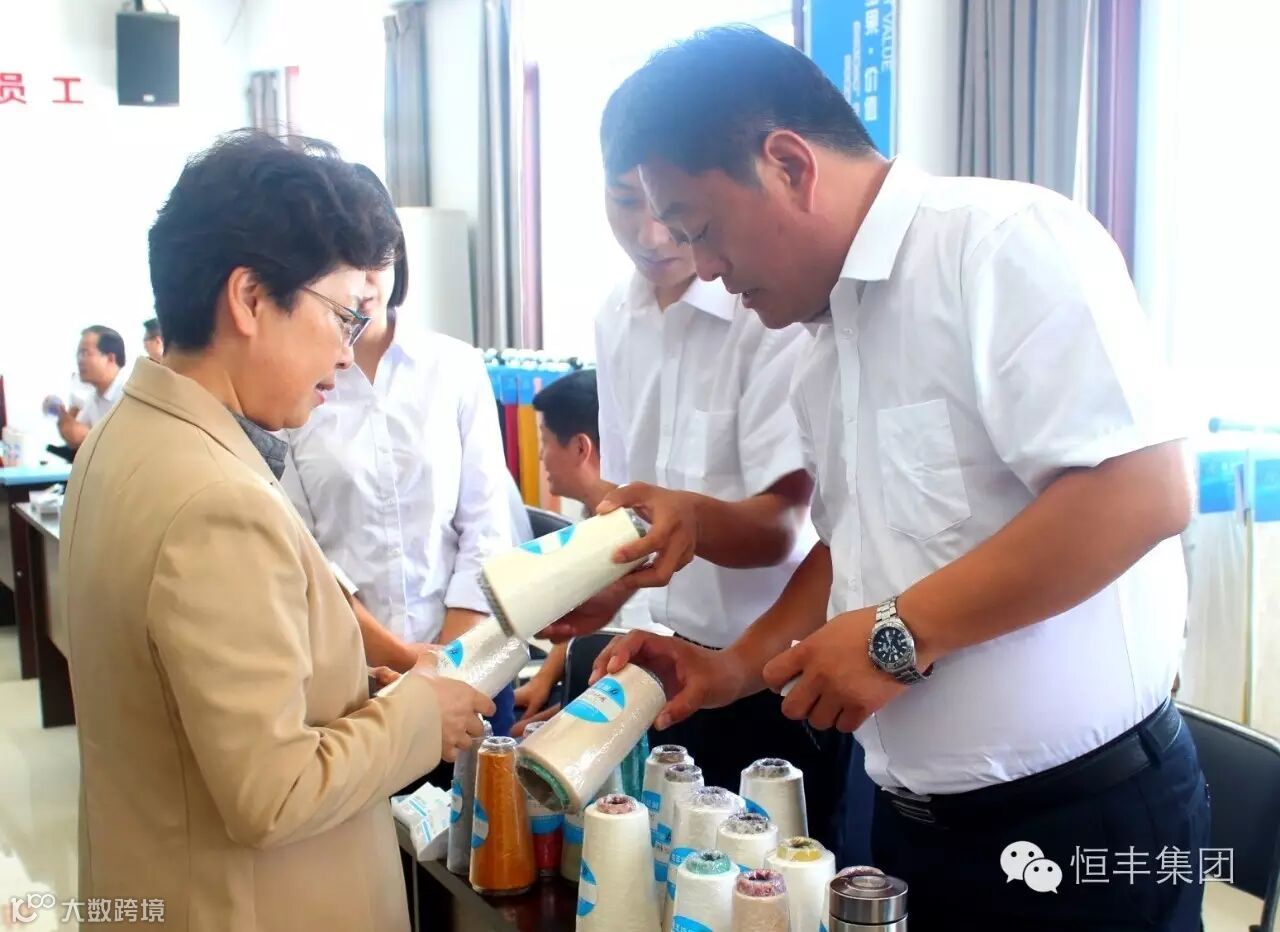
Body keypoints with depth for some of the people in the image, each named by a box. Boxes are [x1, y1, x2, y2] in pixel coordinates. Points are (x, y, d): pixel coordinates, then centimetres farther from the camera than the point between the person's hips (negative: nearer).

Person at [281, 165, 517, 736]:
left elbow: (486, 526, 1)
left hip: (465, 657, 2)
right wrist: (402, 657, -10)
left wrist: (447, 660, -7)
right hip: (345, 673, -1)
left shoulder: (456, 367, 1)